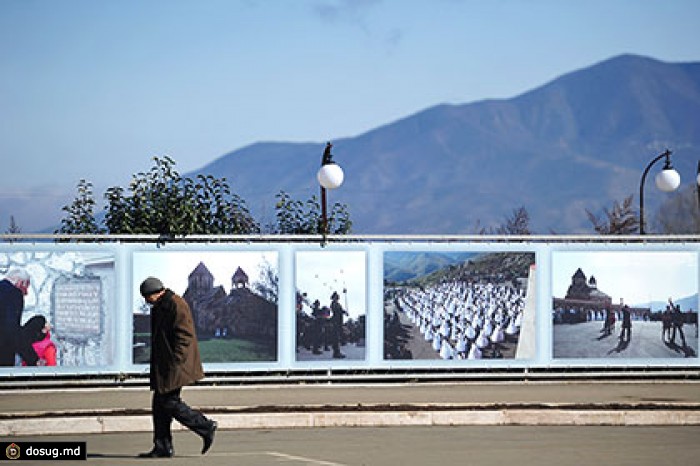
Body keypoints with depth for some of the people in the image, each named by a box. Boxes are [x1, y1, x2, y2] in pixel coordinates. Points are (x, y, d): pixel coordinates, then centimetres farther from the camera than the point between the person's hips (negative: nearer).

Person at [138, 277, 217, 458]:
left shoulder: (176, 305, -14)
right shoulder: (159, 307, 17)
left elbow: (184, 335, -20)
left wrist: (174, 362, -22)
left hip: (174, 366, -10)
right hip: (163, 367, 10)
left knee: (170, 403, -11)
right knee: (160, 405, 7)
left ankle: (206, 427, -1)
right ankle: (163, 448, 9)